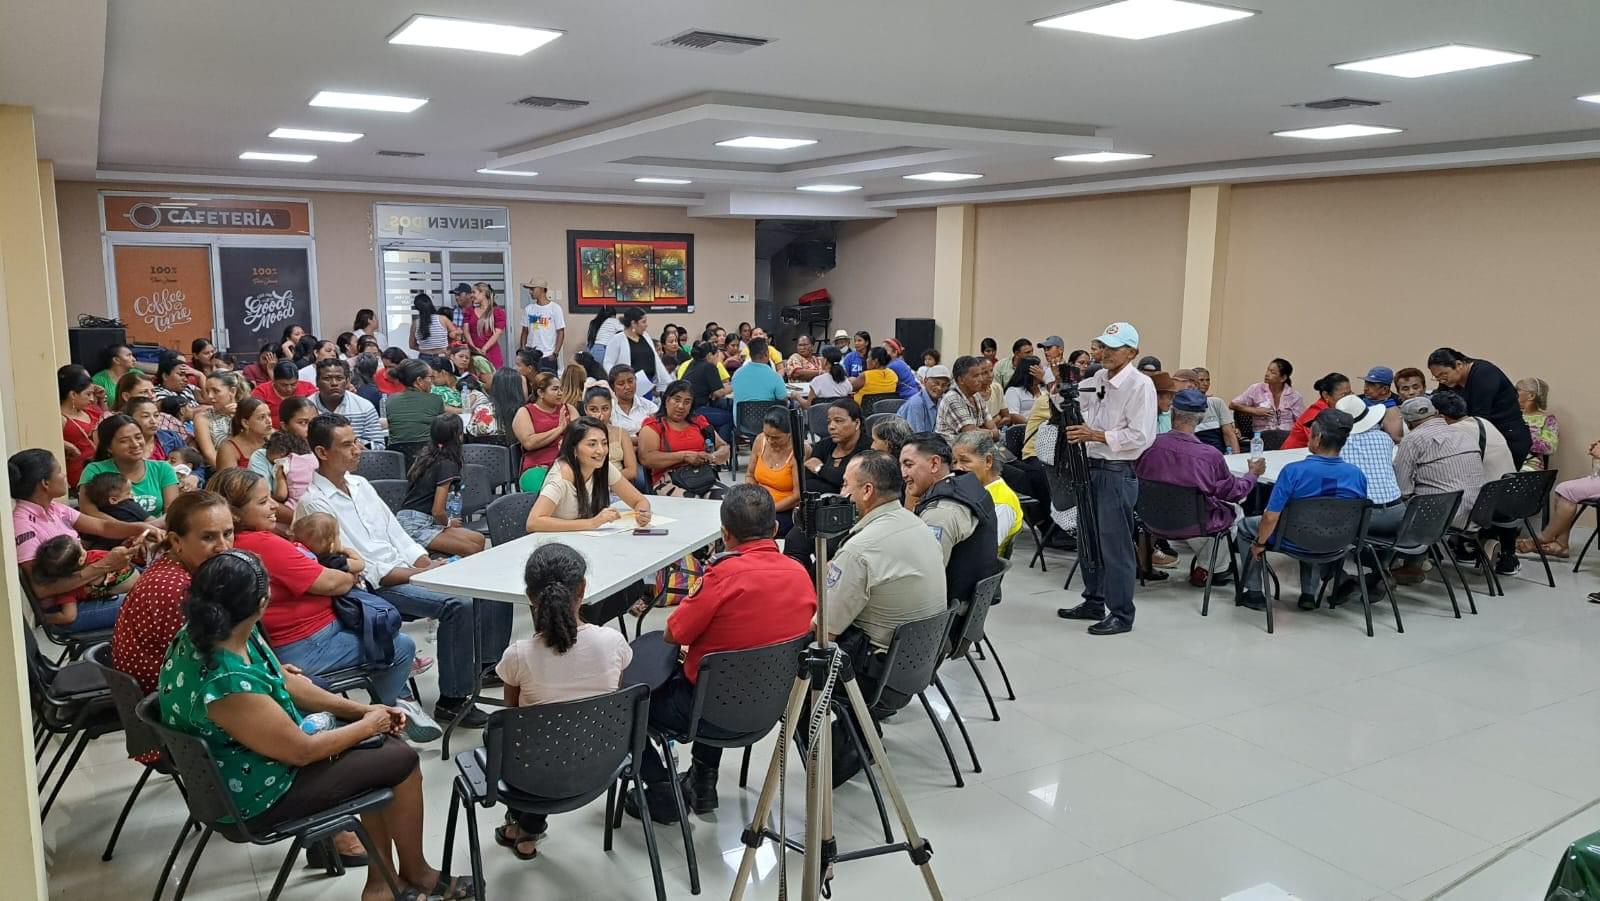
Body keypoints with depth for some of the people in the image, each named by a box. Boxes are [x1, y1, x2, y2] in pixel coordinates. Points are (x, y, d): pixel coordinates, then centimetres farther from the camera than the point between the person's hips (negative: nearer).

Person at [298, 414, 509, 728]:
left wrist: (430, 566, -1)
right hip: (375, 586, -8)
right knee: (458, 605, -28)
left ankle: (486, 662, 10)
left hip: (408, 569, 8)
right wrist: (420, 574, -18)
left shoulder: (360, 484, 14)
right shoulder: (314, 502, -11)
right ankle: (451, 700, -16)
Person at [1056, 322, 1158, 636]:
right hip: (1091, 466, 8)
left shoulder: (1139, 385, -12)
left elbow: (1141, 436, -18)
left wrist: (1096, 435, -19)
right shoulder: (1096, 380, 10)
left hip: (1118, 472, -8)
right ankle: (1093, 602, 31)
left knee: (1114, 544, -3)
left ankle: (1121, 615, 8)